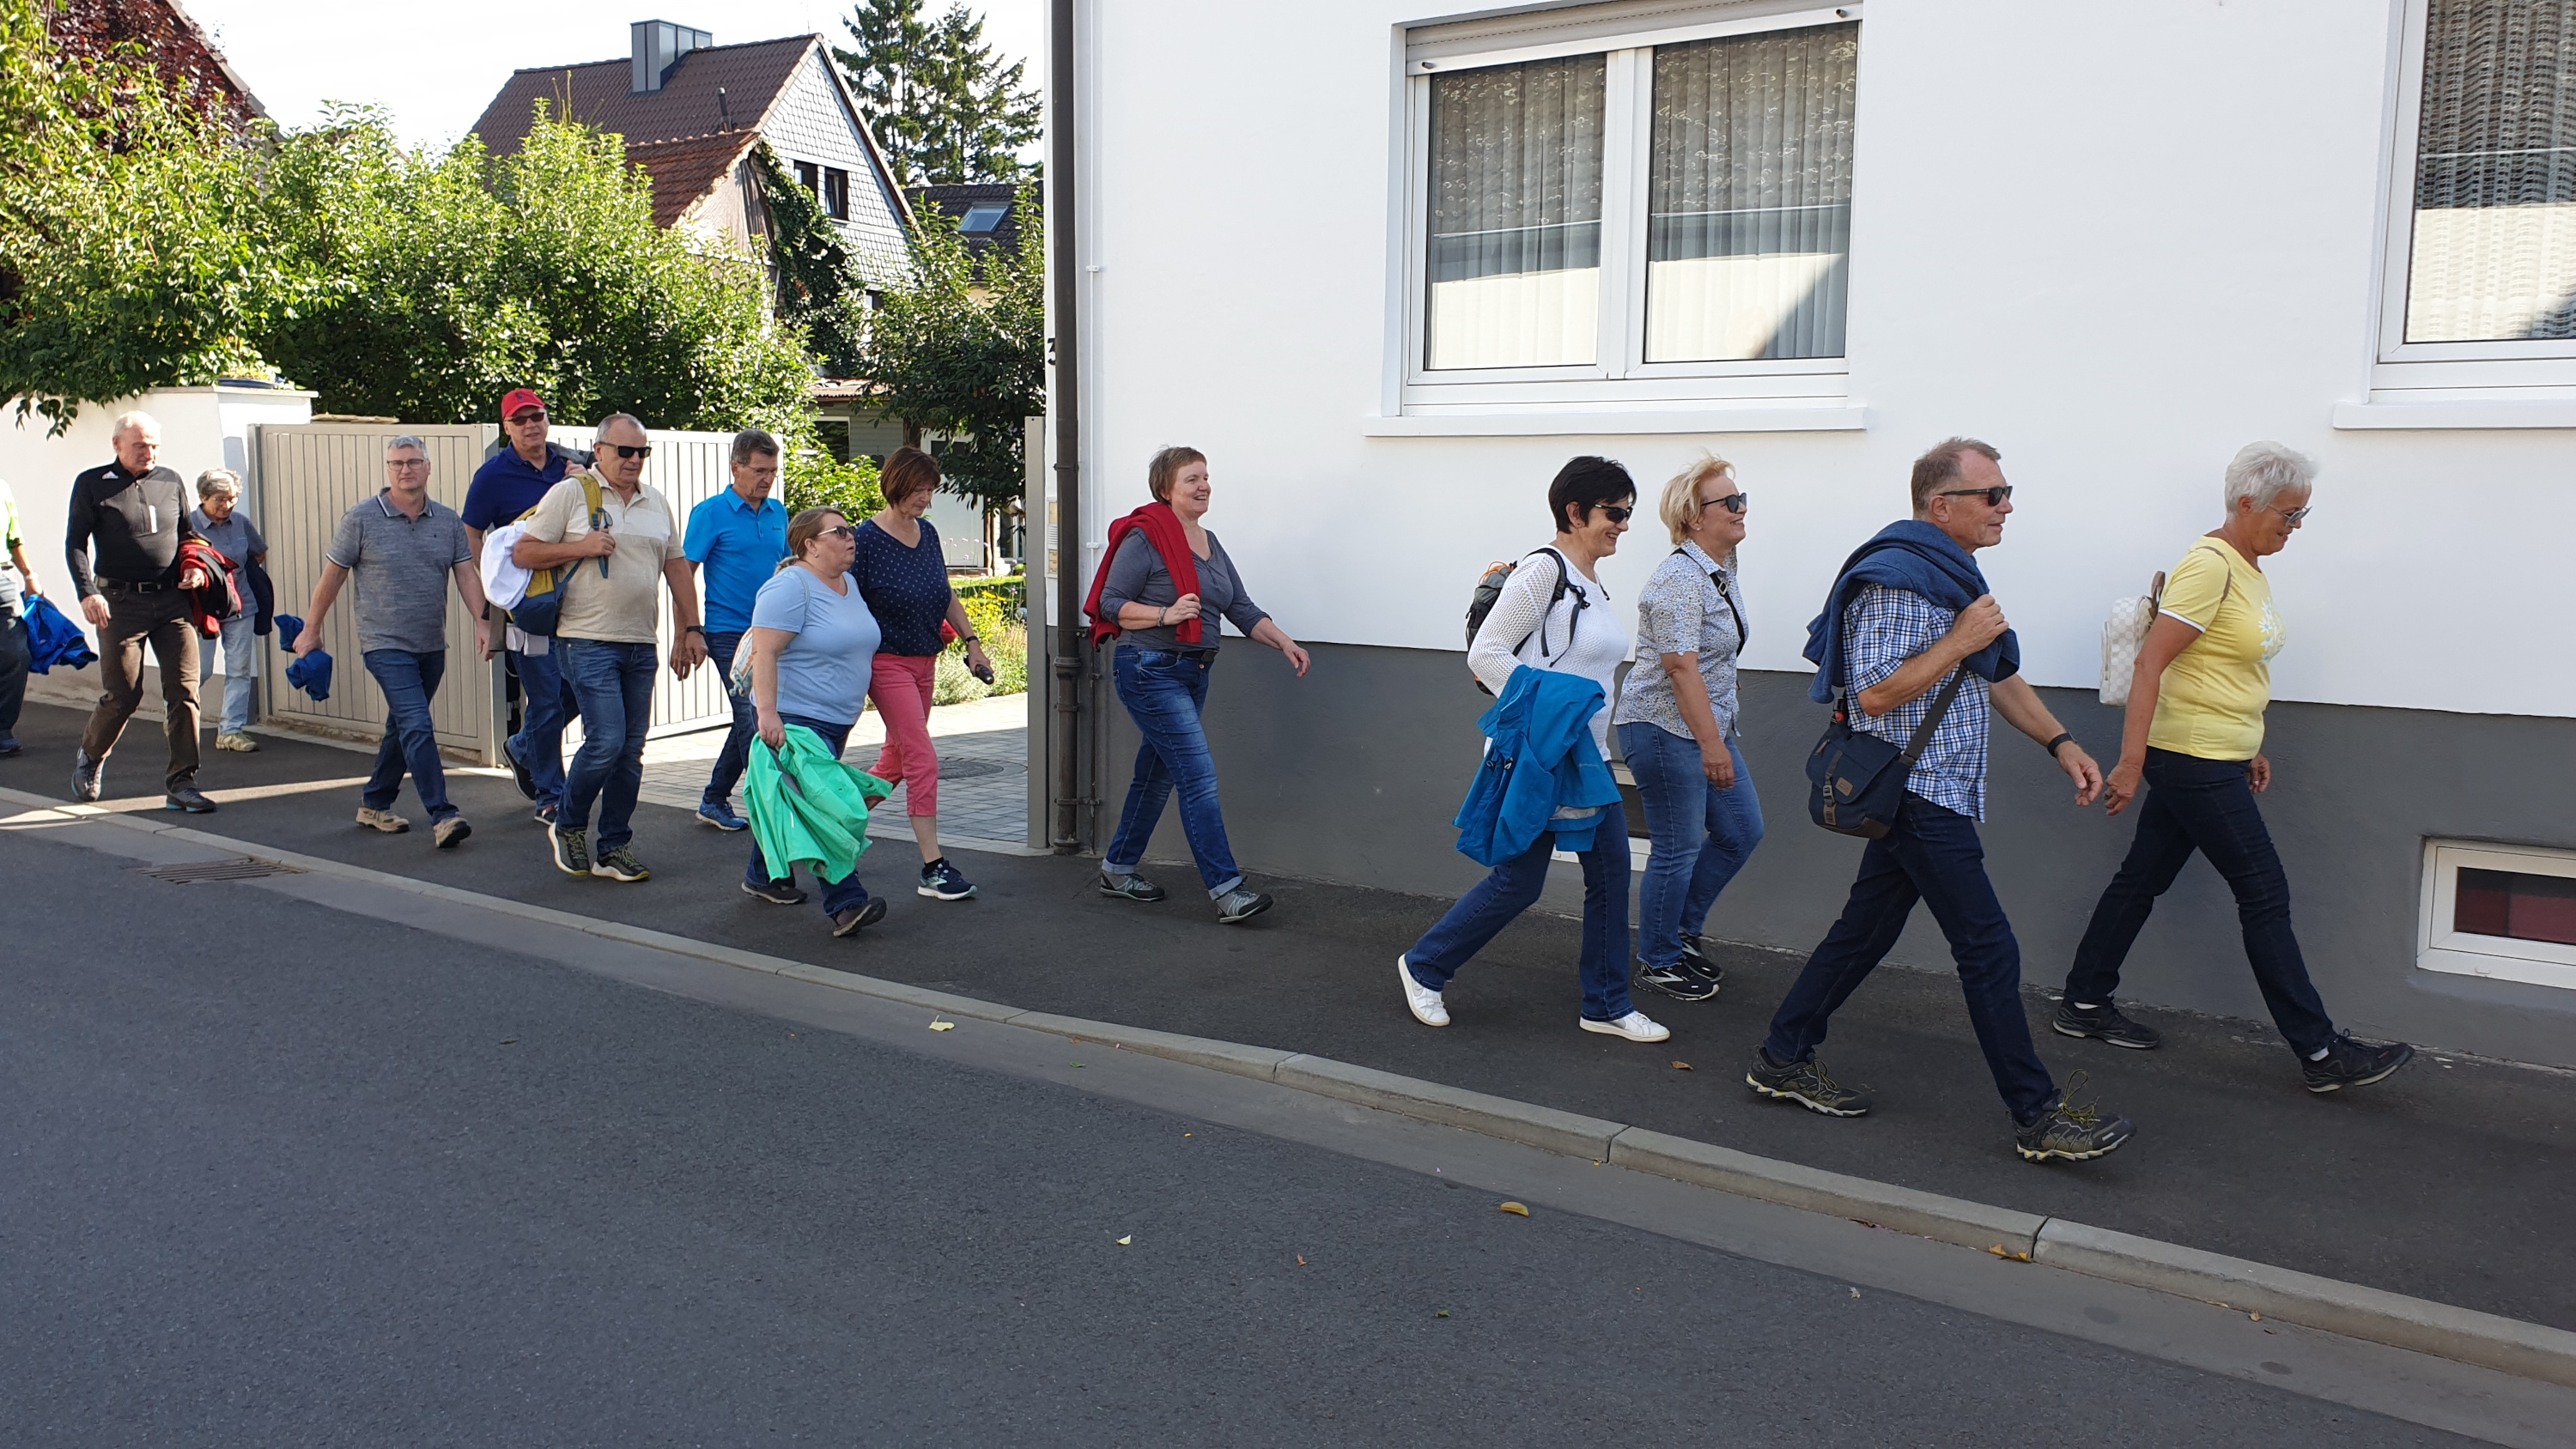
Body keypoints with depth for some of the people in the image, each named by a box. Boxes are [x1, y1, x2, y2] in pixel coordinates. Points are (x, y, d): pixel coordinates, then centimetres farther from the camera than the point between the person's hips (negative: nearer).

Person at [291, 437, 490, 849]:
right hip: (386, 644, -5)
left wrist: (482, 621, -11)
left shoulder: (448, 521, 7)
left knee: (403, 727, 15)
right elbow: (332, 577, 3)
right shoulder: (361, 519, -4)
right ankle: (442, 816, -19)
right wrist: (311, 630, 7)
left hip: (431, 646, 5)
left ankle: (374, 803, 31)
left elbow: (467, 574, 4)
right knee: (417, 726, -16)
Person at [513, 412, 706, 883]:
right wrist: (580, 547, -15)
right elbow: (523, 553, -3)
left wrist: (691, 628, 11)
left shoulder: (657, 503, 15)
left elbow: (677, 566, 18)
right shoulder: (569, 493, -2)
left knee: (632, 748, 6)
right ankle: (567, 827, 11)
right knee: (606, 742, -13)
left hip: (641, 646, 6)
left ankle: (614, 849, 15)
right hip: (589, 642, -6)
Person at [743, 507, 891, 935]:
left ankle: (763, 876, 34)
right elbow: (764, 652, -21)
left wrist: (847, 715, 26)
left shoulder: (848, 584, 13)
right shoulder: (790, 588, -15)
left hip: (835, 720, 9)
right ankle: (846, 903, -19)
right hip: (795, 719, -9)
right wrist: (768, 713, -28)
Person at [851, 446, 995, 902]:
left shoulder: (927, 533, 7)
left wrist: (972, 641, 11)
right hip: (887, 662, -7)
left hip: (924, 661, 7)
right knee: (923, 760, -11)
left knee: (895, 761, 14)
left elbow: (947, 595, 18)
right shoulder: (867, 538, -12)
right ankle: (933, 868, -7)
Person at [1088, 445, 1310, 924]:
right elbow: (1111, 603, -11)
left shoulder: (1210, 544, 14)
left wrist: (1284, 642, -1)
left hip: (1193, 673, 9)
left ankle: (1118, 868, 30)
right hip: (1151, 672, -8)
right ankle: (1226, 889, -13)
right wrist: (1165, 614, -23)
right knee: (1199, 775, -13)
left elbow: (1242, 609, 11)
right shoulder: (1145, 538, -10)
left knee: (1157, 775, 15)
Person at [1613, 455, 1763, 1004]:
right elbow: (1681, 666, -25)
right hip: (1665, 729, -10)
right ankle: (1658, 961, 17)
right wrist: (1712, 745, -26)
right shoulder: (1679, 578, -19)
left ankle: (1684, 931, 29)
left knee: (1742, 832, 13)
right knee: (1679, 849, 0)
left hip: (1707, 726, 10)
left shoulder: (1721, 568, 11)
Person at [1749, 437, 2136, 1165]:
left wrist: (2061, 742, 14)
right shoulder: (1896, 579, -18)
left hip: (1934, 790, 10)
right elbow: (1874, 695, -22)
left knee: (1866, 928, 13)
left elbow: (1998, 677, 23)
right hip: (1919, 795, -10)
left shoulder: (1953, 573, 16)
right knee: (1989, 950, -5)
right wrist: (1960, 641, -20)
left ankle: (1783, 1060, 22)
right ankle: (2039, 1118, 4)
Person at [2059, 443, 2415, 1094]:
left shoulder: (2248, 567, 12)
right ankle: (2321, 1053, 5)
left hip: (2213, 761, 9)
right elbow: (2150, 665, -22)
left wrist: (2250, 747, 22)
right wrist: (2131, 763, -25)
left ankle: (2085, 1004, 23)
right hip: (2193, 762, -9)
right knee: (2265, 895, -3)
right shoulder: (2209, 565, -18)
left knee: (2142, 879, 14)